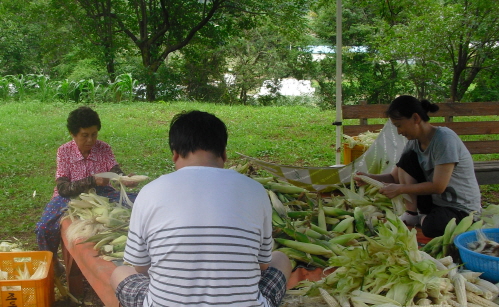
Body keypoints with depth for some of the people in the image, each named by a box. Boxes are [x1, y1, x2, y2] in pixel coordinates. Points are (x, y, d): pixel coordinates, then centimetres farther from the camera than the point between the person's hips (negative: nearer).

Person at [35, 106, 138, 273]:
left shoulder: (103, 148, -2)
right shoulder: (64, 152, -9)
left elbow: (116, 172, -12)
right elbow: (62, 188, -18)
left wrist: (125, 180, -37)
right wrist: (92, 181, -32)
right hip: (69, 197, -2)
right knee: (44, 227, -30)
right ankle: (52, 261, 5)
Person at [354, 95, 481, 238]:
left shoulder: (444, 139, -23)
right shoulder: (414, 142, 1)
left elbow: (438, 186, -24)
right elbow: (395, 176, 4)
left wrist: (400, 189, -22)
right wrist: (370, 178, -14)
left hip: (461, 208, -7)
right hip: (434, 200, 7)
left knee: (431, 227, -38)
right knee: (407, 159, -9)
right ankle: (412, 215, -6)